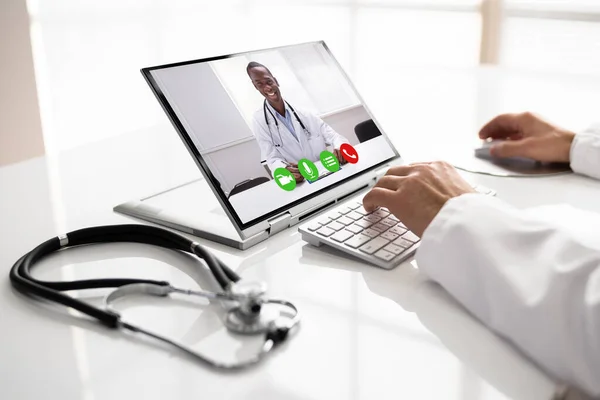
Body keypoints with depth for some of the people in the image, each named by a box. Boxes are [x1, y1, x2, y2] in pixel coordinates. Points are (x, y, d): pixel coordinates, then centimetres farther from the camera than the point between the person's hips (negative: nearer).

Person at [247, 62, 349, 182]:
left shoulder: (301, 109, 2)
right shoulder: (259, 121, -2)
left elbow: (331, 135, 4)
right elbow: (273, 159, -4)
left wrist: (339, 147, -20)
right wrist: (285, 169, -27)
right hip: (300, 179, -1)